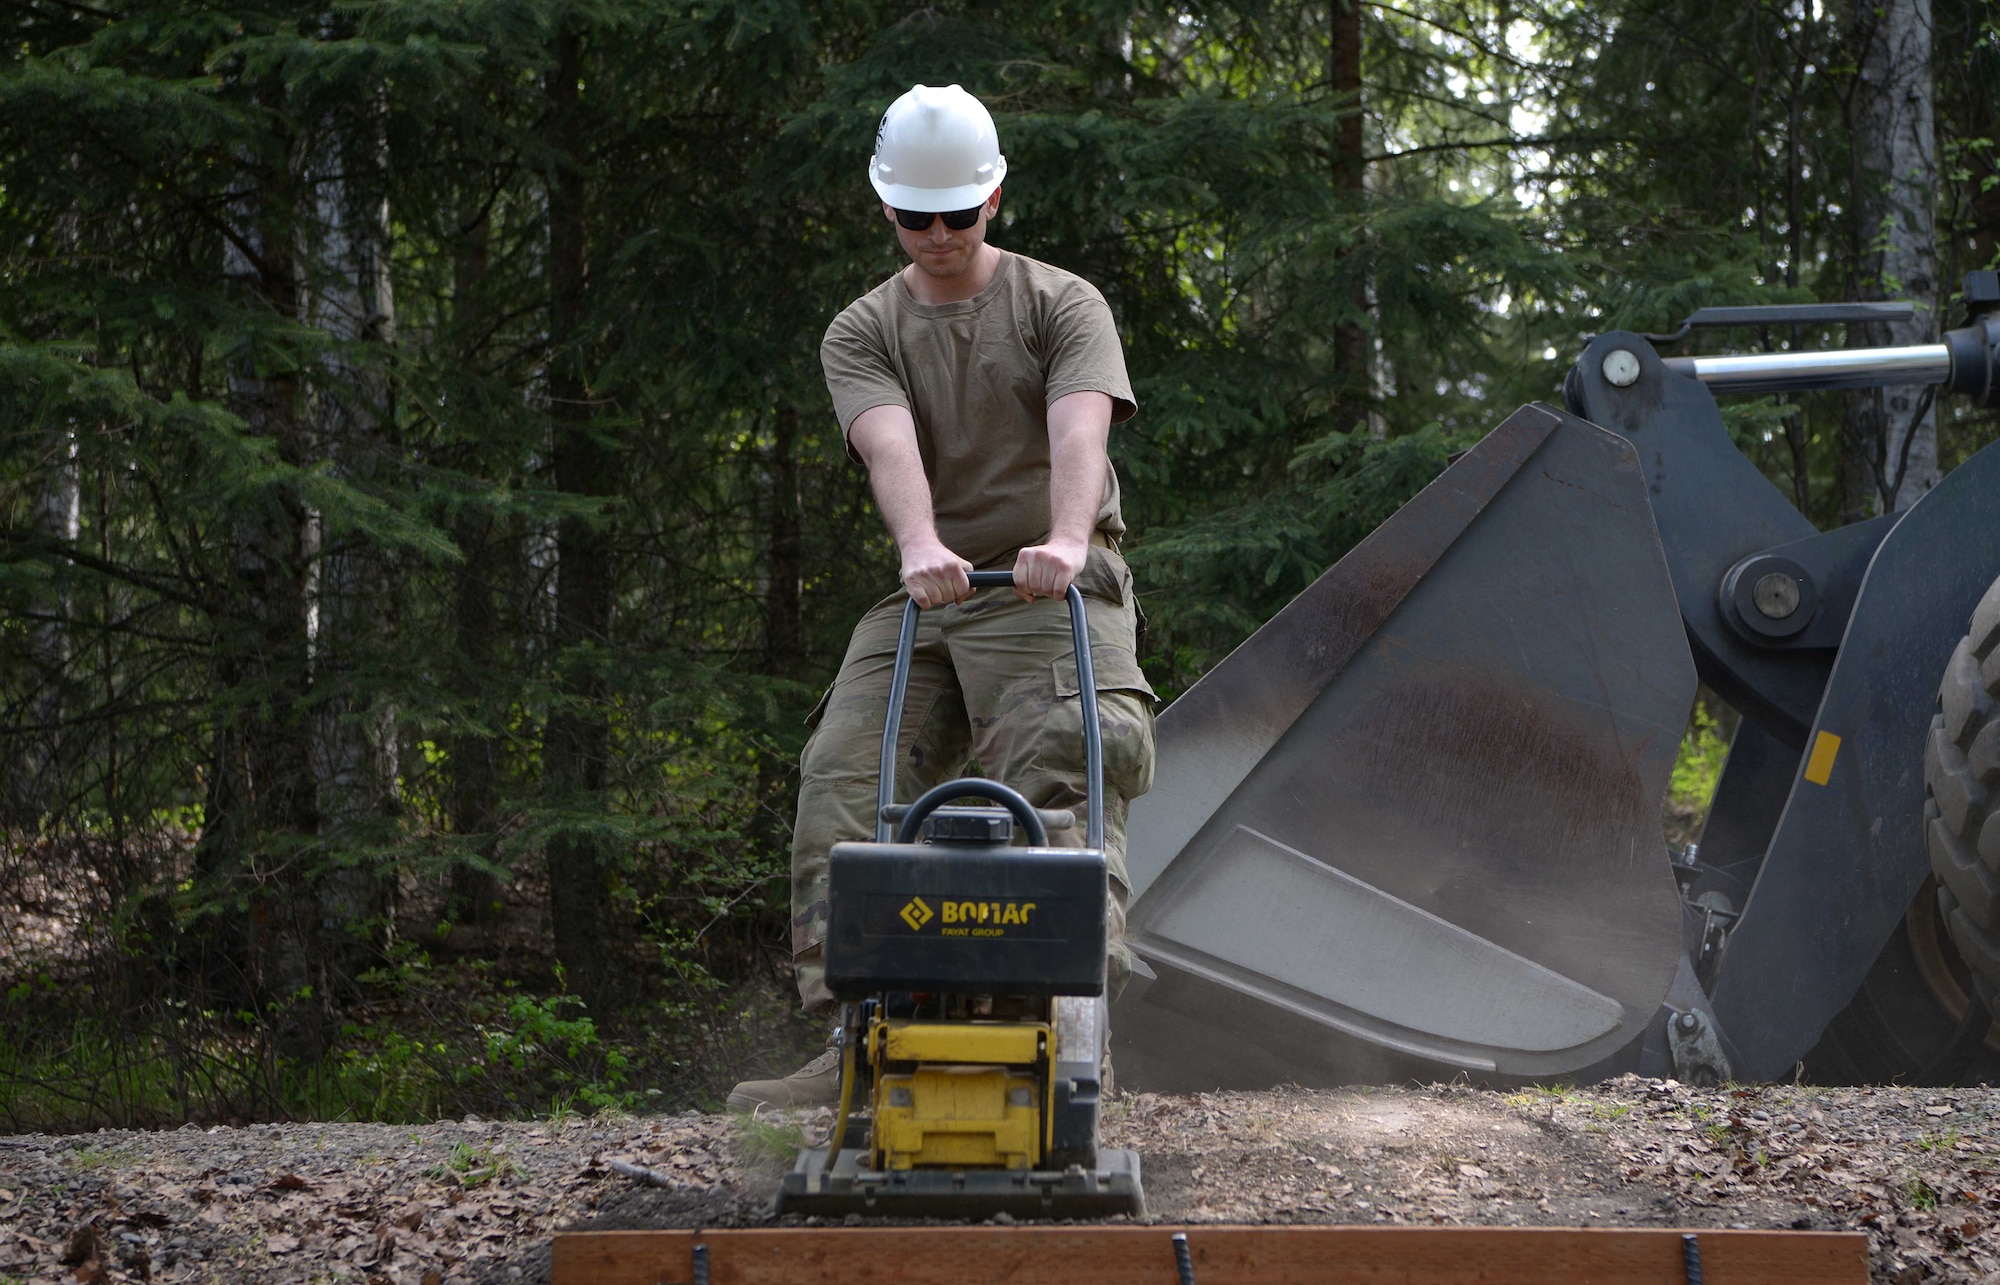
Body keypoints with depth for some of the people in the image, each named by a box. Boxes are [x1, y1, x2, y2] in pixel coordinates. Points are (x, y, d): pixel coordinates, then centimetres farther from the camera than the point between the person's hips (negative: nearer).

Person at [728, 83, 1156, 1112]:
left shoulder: (1061, 305, 2)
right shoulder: (862, 334, 8)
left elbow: (1079, 426, -18)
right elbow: (890, 443, -15)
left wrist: (1066, 539, -39)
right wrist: (921, 546, -37)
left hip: (1056, 592, -3)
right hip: (927, 598, 3)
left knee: (1069, 762, -25)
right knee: (844, 773, -12)